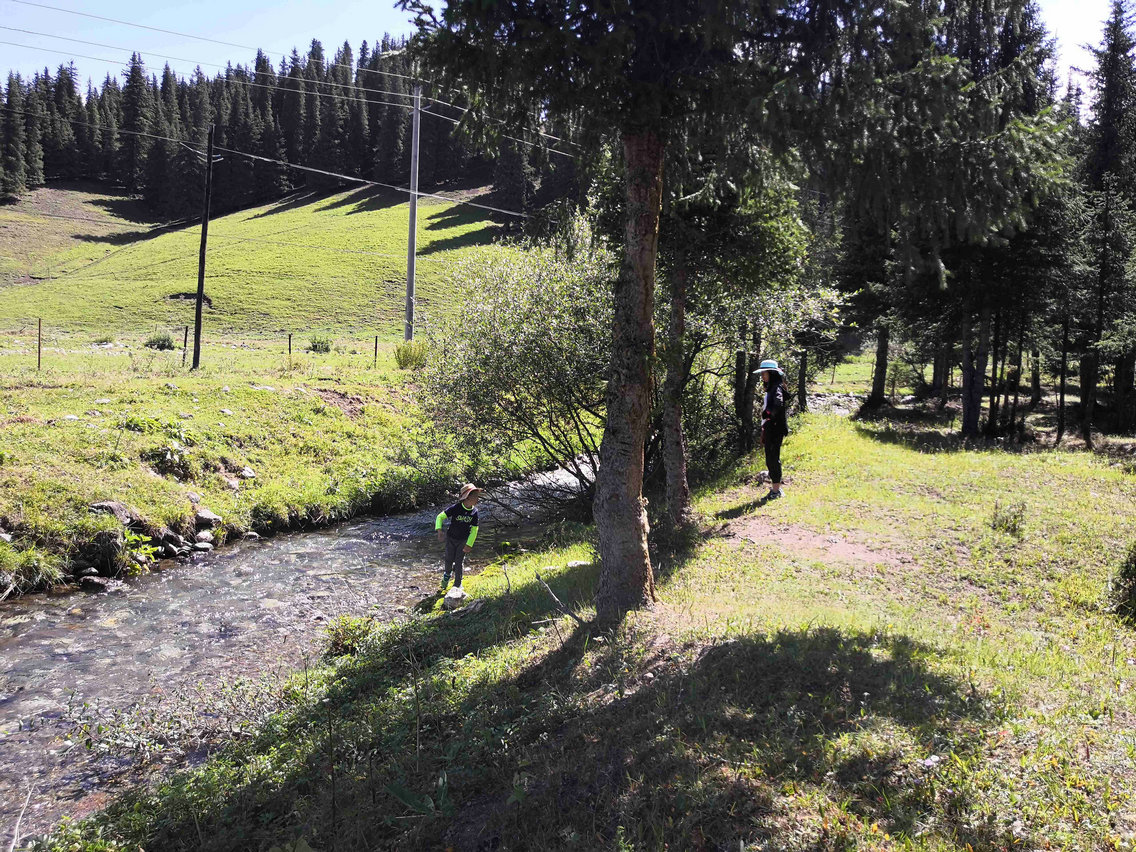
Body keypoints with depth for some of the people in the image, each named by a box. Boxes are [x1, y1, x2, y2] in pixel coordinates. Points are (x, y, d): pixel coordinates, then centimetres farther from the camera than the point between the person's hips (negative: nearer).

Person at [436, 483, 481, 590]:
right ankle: (448, 574, 42)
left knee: (459, 562, 0)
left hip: (463, 541, 1)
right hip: (451, 538, -1)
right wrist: (439, 530, -25)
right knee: (449, 560, 9)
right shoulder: (456, 508, -19)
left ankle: (457, 584, 16)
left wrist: (469, 545, -9)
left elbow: (474, 530, -5)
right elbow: (440, 516, -11)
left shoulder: (474, 512, -11)